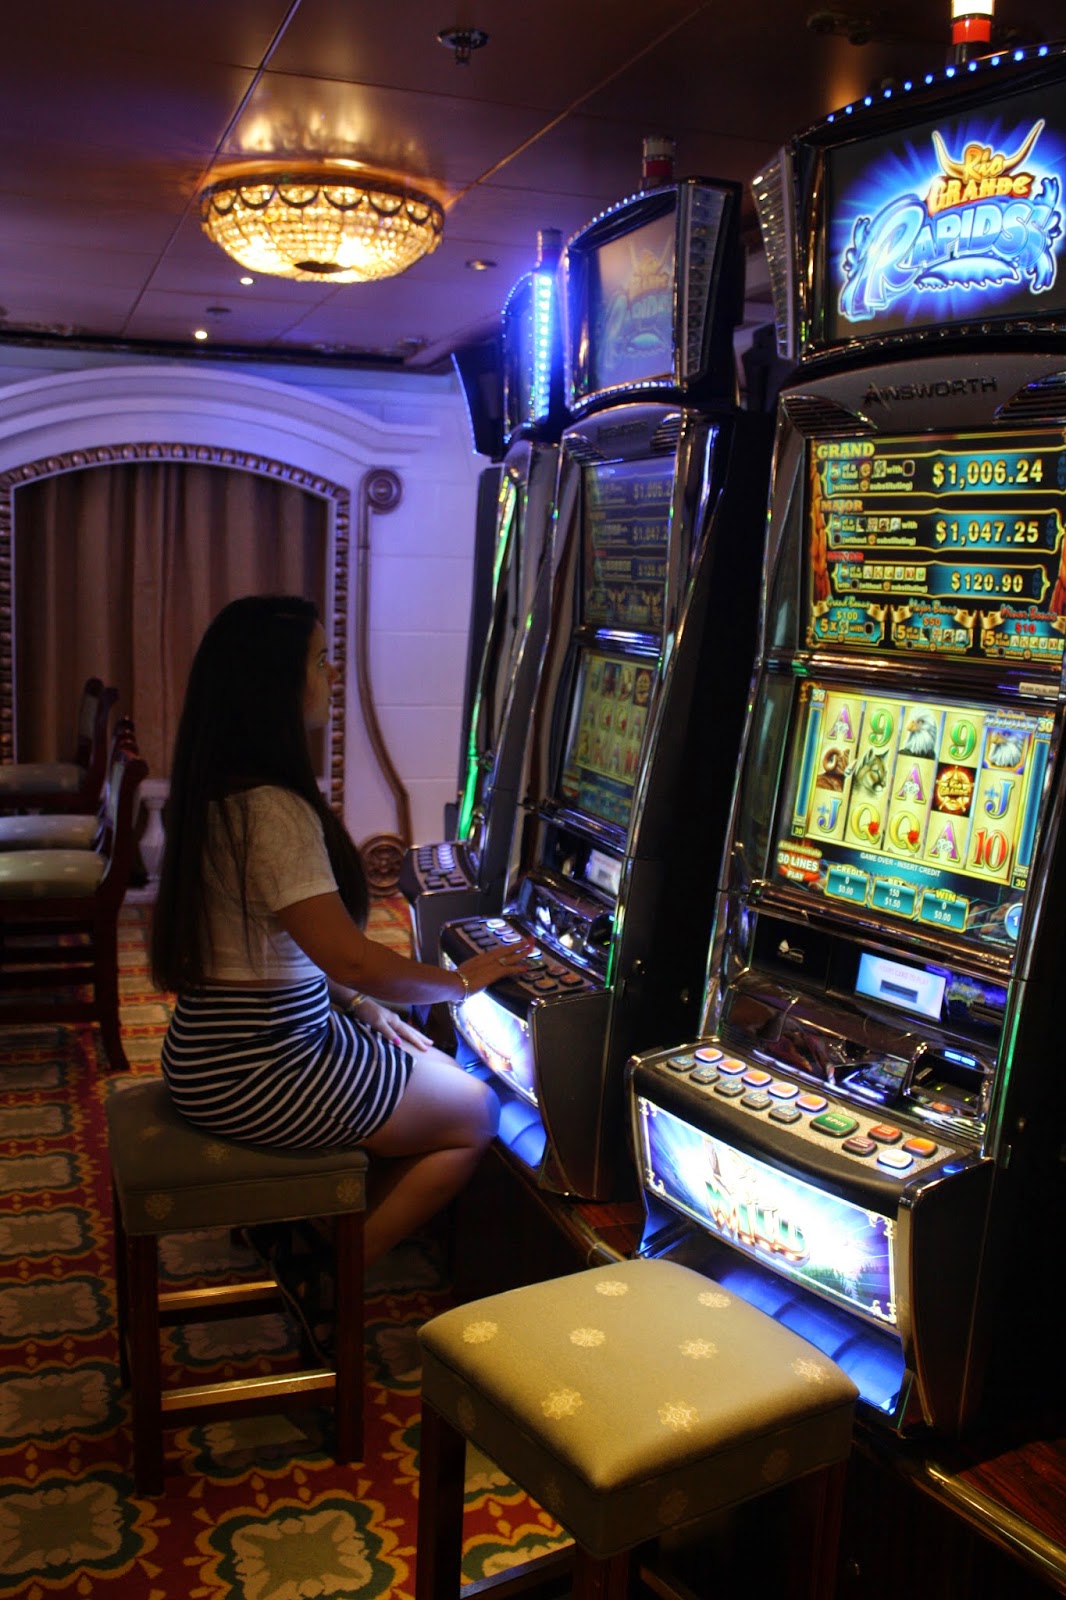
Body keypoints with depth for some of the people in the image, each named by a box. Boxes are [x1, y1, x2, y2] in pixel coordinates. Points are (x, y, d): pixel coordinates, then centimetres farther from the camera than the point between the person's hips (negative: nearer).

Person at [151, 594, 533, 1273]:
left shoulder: (226, 791, 7)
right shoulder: (270, 809, -24)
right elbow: (349, 959, -25)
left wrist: (365, 1008, 10)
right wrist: (461, 980, -10)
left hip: (218, 1049, 10)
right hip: (257, 1073, -10)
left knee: (438, 1071, 22)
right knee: (474, 1116, 5)